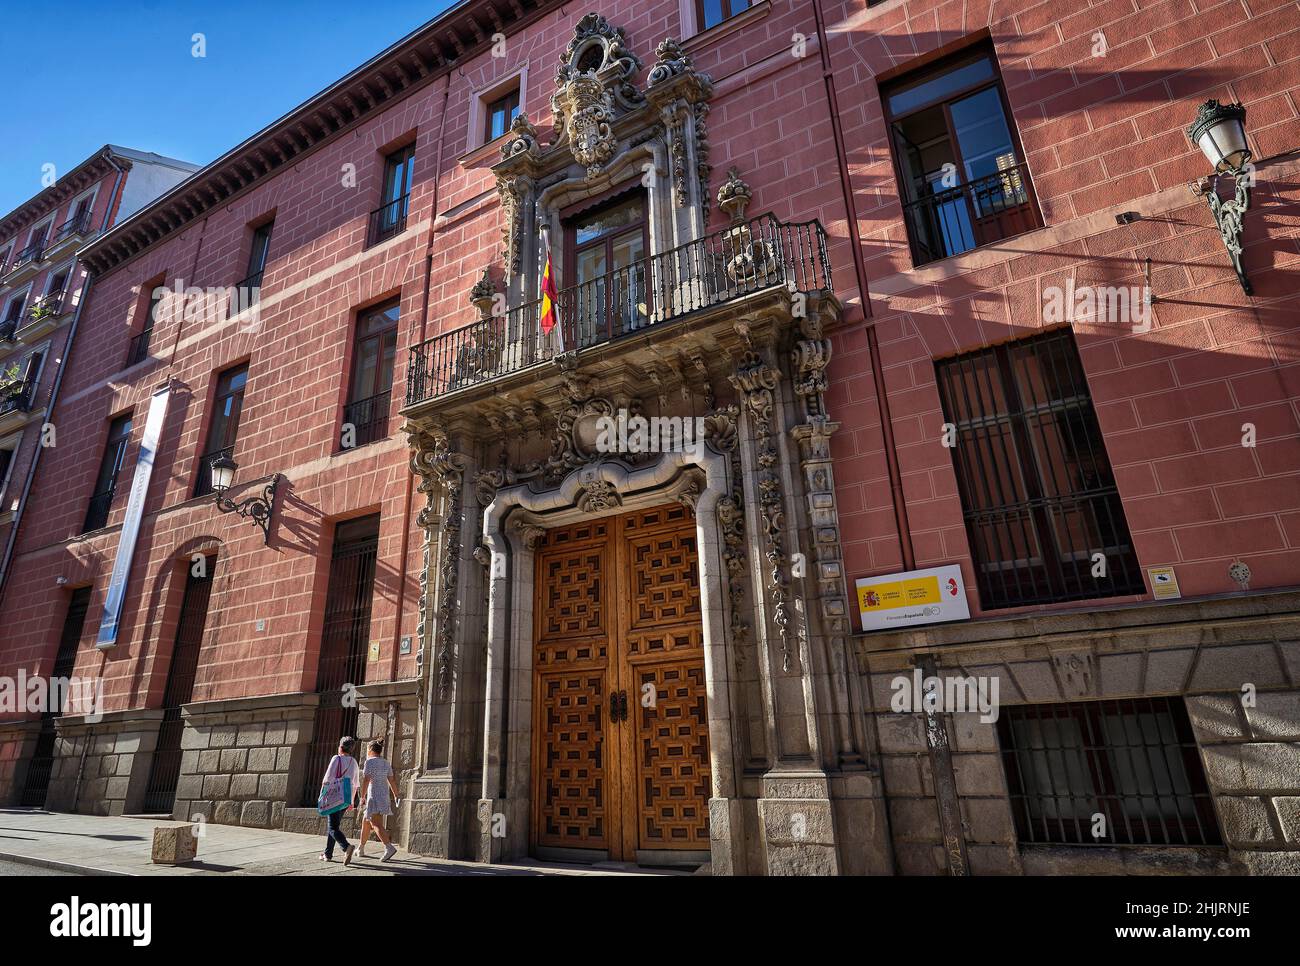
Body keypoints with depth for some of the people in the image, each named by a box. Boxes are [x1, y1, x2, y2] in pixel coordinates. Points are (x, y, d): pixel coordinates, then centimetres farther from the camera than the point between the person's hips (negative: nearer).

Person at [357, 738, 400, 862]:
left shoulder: (370, 761, -7)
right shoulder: (386, 764, 13)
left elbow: (366, 779, -16)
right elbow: (392, 782, 10)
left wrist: (362, 796, -12)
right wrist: (396, 796, 14)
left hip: (374, 796, -8)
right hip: (384, 796, 8)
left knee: (376, 824, -15)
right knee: (365, 822, 22)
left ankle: (389, 848, -30)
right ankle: (361, 849, 32)